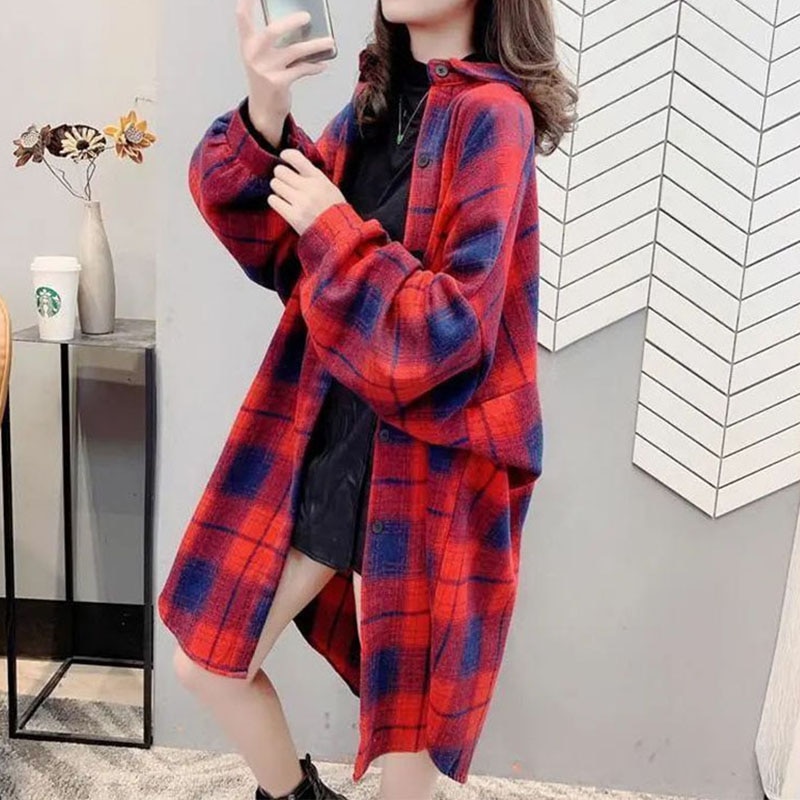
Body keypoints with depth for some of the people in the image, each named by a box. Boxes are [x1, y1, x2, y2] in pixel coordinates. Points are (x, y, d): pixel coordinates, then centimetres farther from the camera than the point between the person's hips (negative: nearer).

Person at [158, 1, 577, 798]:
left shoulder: (491, 113, -13)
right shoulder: (380, 98, 9)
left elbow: (451, 329, -20)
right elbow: (272, 242, 1)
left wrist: (335, 229, -16)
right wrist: (263, 118, -15)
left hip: (420, 461, -6)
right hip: (317, 442, 7)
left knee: (403, 709, 12)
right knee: (206, 663, 15)